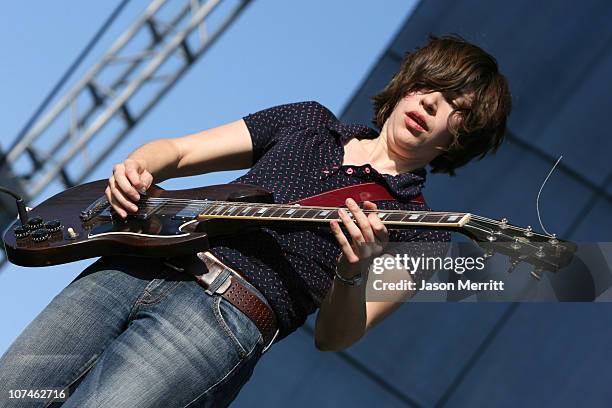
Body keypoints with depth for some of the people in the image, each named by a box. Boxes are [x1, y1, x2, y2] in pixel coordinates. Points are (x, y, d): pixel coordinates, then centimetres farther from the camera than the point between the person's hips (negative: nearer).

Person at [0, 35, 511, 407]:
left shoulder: (418, 231, 12)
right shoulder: (309, 121, 24)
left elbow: (333, 338, 4)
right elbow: (175, 150, 24)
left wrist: (353, 274, -18)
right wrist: (136, 168, 0)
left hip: (229, 313, -4)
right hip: (135, 267, 5)